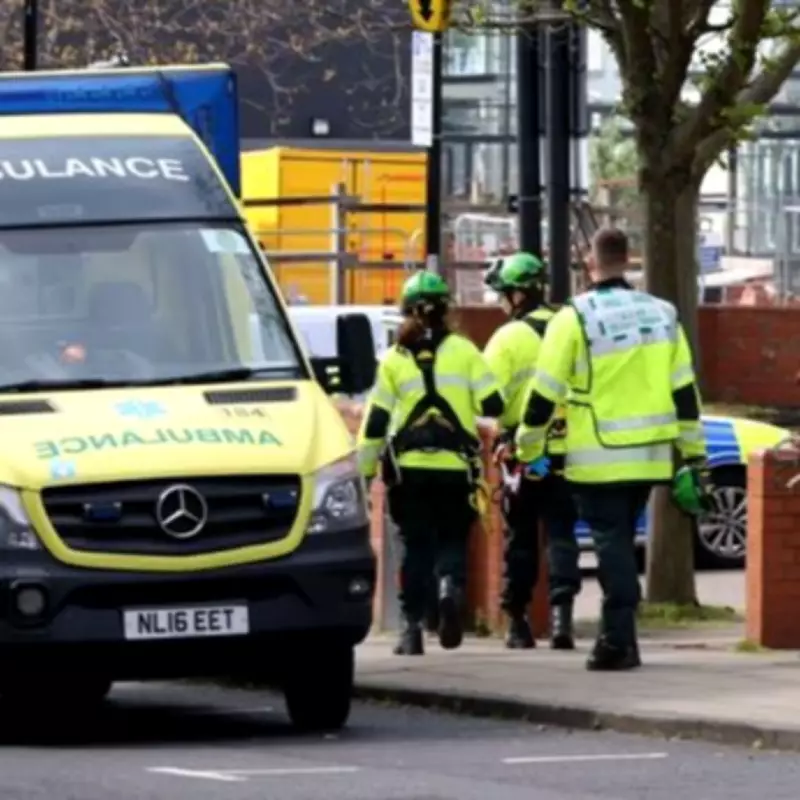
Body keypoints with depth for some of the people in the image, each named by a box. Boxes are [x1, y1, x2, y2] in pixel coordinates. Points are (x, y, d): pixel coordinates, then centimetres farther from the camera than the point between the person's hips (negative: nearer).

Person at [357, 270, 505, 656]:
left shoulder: (394, 359, 5)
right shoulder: (463, 351, 2)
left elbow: (374, 422, 3)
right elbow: (493, 404, -2)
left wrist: (363, 471, 9)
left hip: (409, 468, 1)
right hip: (455, 467, -1)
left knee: (415, 546, 7)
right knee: (452, 538, 12)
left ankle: (412, 626, 2)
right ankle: (451, 586, -19)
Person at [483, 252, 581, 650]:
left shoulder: (508, 337, -7)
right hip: (566, 451, 3)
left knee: (520, 539, 8)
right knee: (560, 535, 4)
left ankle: (518, 623, 14)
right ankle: (561, 609, -14)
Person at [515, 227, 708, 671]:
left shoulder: (574, 319, -8)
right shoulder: (662, 315, 7)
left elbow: (543, 395, -6)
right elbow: (684, 391, 9)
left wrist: (527, 449, 4)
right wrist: (694, 452, 14)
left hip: (598, 459, -5)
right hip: (649, 455, 5)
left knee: (611, 543, -3)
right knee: (621, 542, 17)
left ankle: (619, 640, -12)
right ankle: (618, 636, 18)